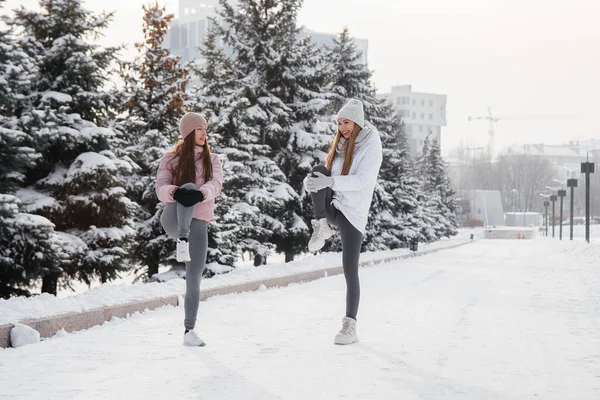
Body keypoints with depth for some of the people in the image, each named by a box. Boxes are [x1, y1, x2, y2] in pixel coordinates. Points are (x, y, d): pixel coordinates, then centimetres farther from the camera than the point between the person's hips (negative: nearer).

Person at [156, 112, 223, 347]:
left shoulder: (212, 160, 13)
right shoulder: (171, 159, 8)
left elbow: (215, 184, -6)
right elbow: (161, 189, -5)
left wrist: (202, 193, -30)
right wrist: (175, 192, -29)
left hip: (199, 223, 3)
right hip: (174, 220, -3)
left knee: (194, 279, 2)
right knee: (188, 187, -33)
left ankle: (189, 331, 11)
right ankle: (182, 242, -50)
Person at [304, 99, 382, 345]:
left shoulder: (371, 146, -8)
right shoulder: (340, 145, 11)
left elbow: (362, 180, -21)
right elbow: (327, 175, 12)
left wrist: (330, 182, -34)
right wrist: (313, 181, -12)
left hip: (353, 214, -5)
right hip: (332, 207, 5)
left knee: (350, 270, -7)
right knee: (319, 171, -24)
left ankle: (350, 327, 1)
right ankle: (322, 228, -12)